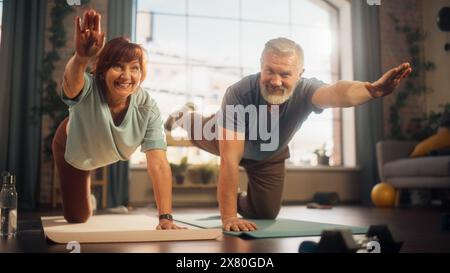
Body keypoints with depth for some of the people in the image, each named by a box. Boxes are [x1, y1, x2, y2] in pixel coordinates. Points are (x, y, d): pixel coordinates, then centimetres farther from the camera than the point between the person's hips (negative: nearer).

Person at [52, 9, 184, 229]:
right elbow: (72, 79, -66)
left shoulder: (147, 108, -35)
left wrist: (166, 218, -50)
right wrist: (82, 57, -90)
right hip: (73, 150, -1)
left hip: (113, 154, 2)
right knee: (77, 216, 11)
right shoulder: (87, 89, -40)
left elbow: (158, 164, -42)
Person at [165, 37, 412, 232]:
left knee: (266, 213, 10)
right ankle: (186, 118, 67)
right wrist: (228, 218, -51)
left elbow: (336, 93, -66)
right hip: (228, 141, -1)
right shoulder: (238, 94, -45)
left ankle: (239, 200, 44)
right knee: (202, 135, 32)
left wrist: (373, 89, -88)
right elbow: (230, 159, -47)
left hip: (269, 156, 1)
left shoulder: (305, 91, -41)